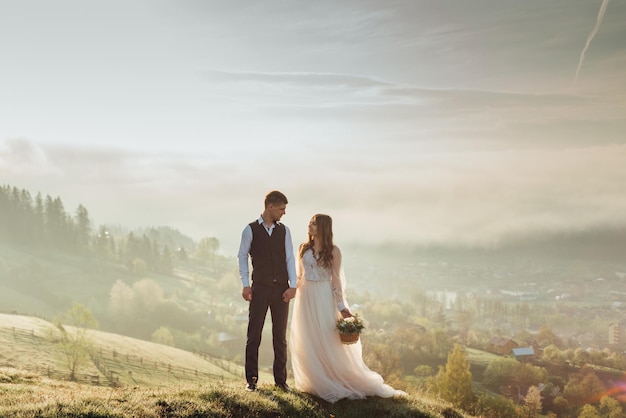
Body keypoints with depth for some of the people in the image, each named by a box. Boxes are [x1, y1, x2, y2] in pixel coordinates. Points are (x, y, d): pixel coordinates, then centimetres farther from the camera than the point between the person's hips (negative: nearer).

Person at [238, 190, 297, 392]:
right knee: (254, 335, 2)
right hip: (260, 288, -2)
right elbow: (242, 256, 1)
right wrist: (245, 285, -6)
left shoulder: (284, 230, 6)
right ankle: (251, 379, 10)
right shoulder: (251, 230, -2)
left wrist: (292, 285, -5)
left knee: (280, 336, 8)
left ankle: (280, 379, 15)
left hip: (281, 289, 3)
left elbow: (289, 258, 4)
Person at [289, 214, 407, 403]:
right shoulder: (304, 248, 6)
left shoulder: (333, 251, -5)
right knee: (307, 343, 7)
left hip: (323, 299, -4)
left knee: (327, 342, -1)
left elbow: (336, 279, -4)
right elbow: (299, 274, 13)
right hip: (305, 297, 4)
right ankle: (314, 383, 17)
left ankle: (330, 383, 9)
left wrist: (341, 306, -8)